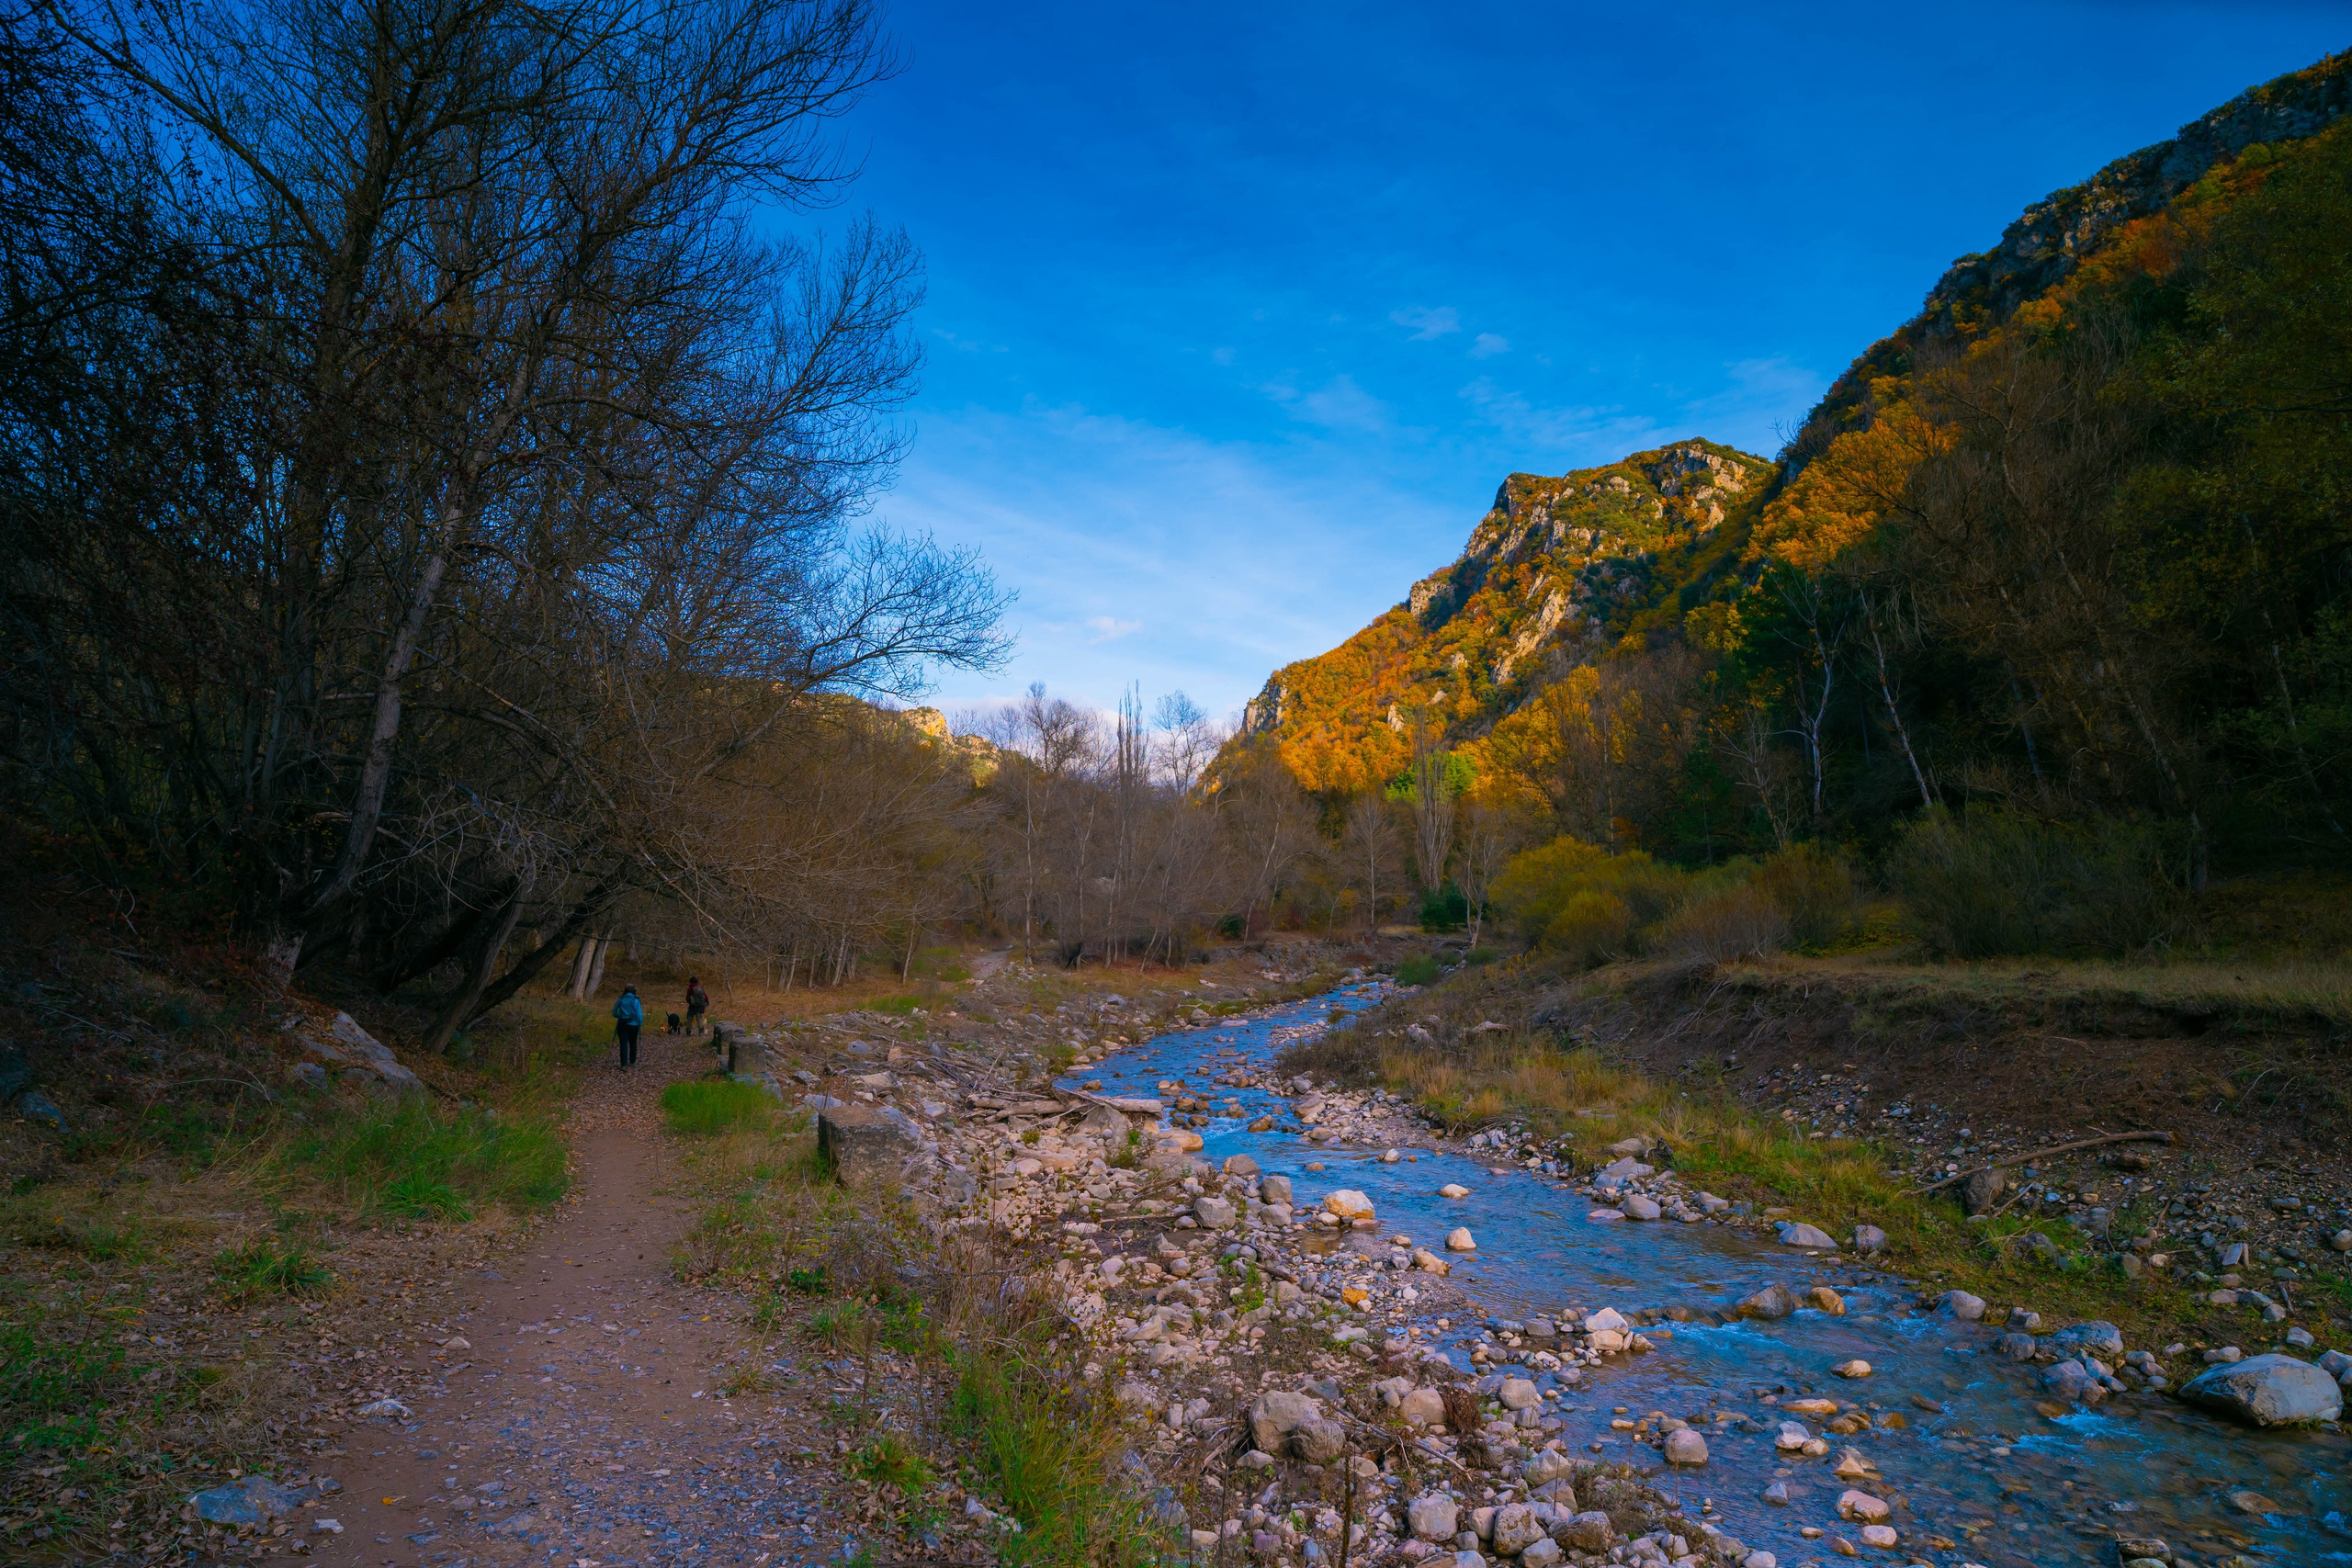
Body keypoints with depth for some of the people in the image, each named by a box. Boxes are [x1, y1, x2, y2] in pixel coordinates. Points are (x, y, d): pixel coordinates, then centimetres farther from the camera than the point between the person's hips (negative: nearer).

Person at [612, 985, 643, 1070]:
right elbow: (639, 1014, -11)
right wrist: (641, 1024, 4)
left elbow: (614, 1014, 4)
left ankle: (624, 1064, -12)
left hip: (622, 1025, 1)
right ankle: (632, 1061, 31)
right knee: (632, 1043, 17)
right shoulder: (635, 1001, -7)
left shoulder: (620, 1000, 1)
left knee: (623, 1044, -1)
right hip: (633, 1025, -1)